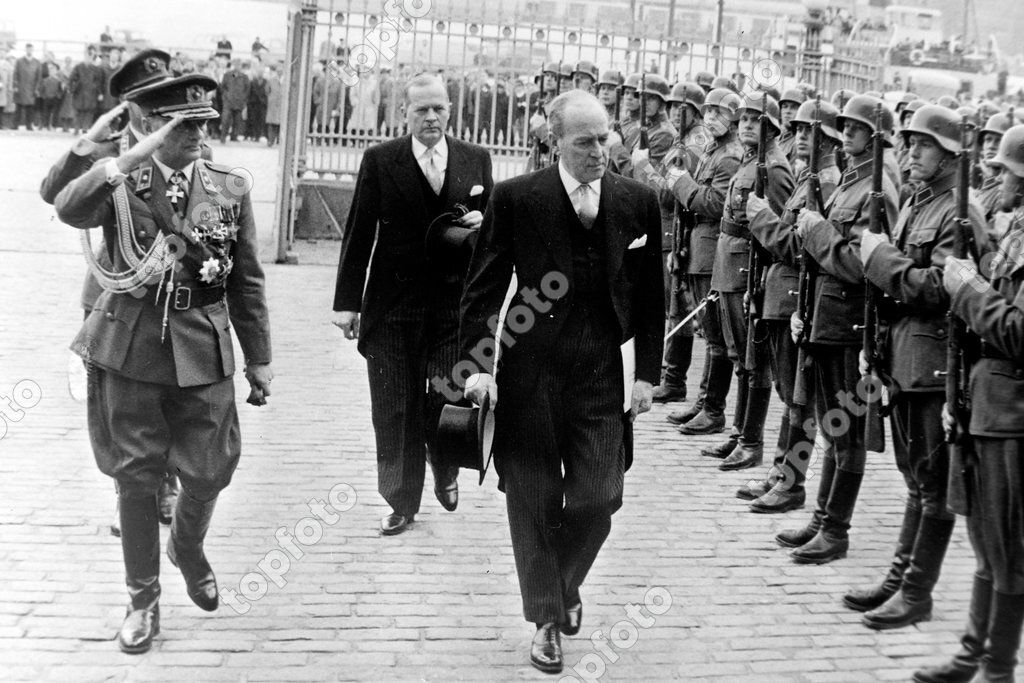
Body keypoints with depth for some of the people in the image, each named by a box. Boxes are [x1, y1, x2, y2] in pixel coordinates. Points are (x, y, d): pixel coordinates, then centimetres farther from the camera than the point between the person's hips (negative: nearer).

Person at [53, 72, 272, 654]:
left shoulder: (231, 189, 3)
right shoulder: (121, 183, -2)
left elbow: (247, 281, 6)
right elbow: (69, 209, -24)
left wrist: (260, 359, 7)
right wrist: (136, 155, -29)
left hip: (204, 351, 1)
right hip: (132, 349, -1)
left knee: (209, 471, 5)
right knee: (136, 477, 6)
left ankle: (189, 550, 40)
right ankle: (143, 599, 24)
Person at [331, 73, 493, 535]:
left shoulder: (476, 160, 7)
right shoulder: (379, 161, 0)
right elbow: (358, 234, 0)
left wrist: (483, 223, -9)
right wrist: (347, 301, -3)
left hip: (456, 303, 1)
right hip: (393, 307, -1)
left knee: (449, 403, 3)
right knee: (395, 411, 5)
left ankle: (446, 476, 33)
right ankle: (401, 502, 19)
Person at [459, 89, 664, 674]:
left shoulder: (639, 202, 3)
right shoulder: (516, 198, -4)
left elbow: (650, 295, 8)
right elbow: (484, 287, -1)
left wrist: (648, 373, 4)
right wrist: (478, 364, -9)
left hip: (601, 375, 2)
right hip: (529, 373, -1)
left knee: (598, 499, 0)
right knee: (534, 503, 5)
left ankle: (566, 584, 31)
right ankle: (548, 618, 22)